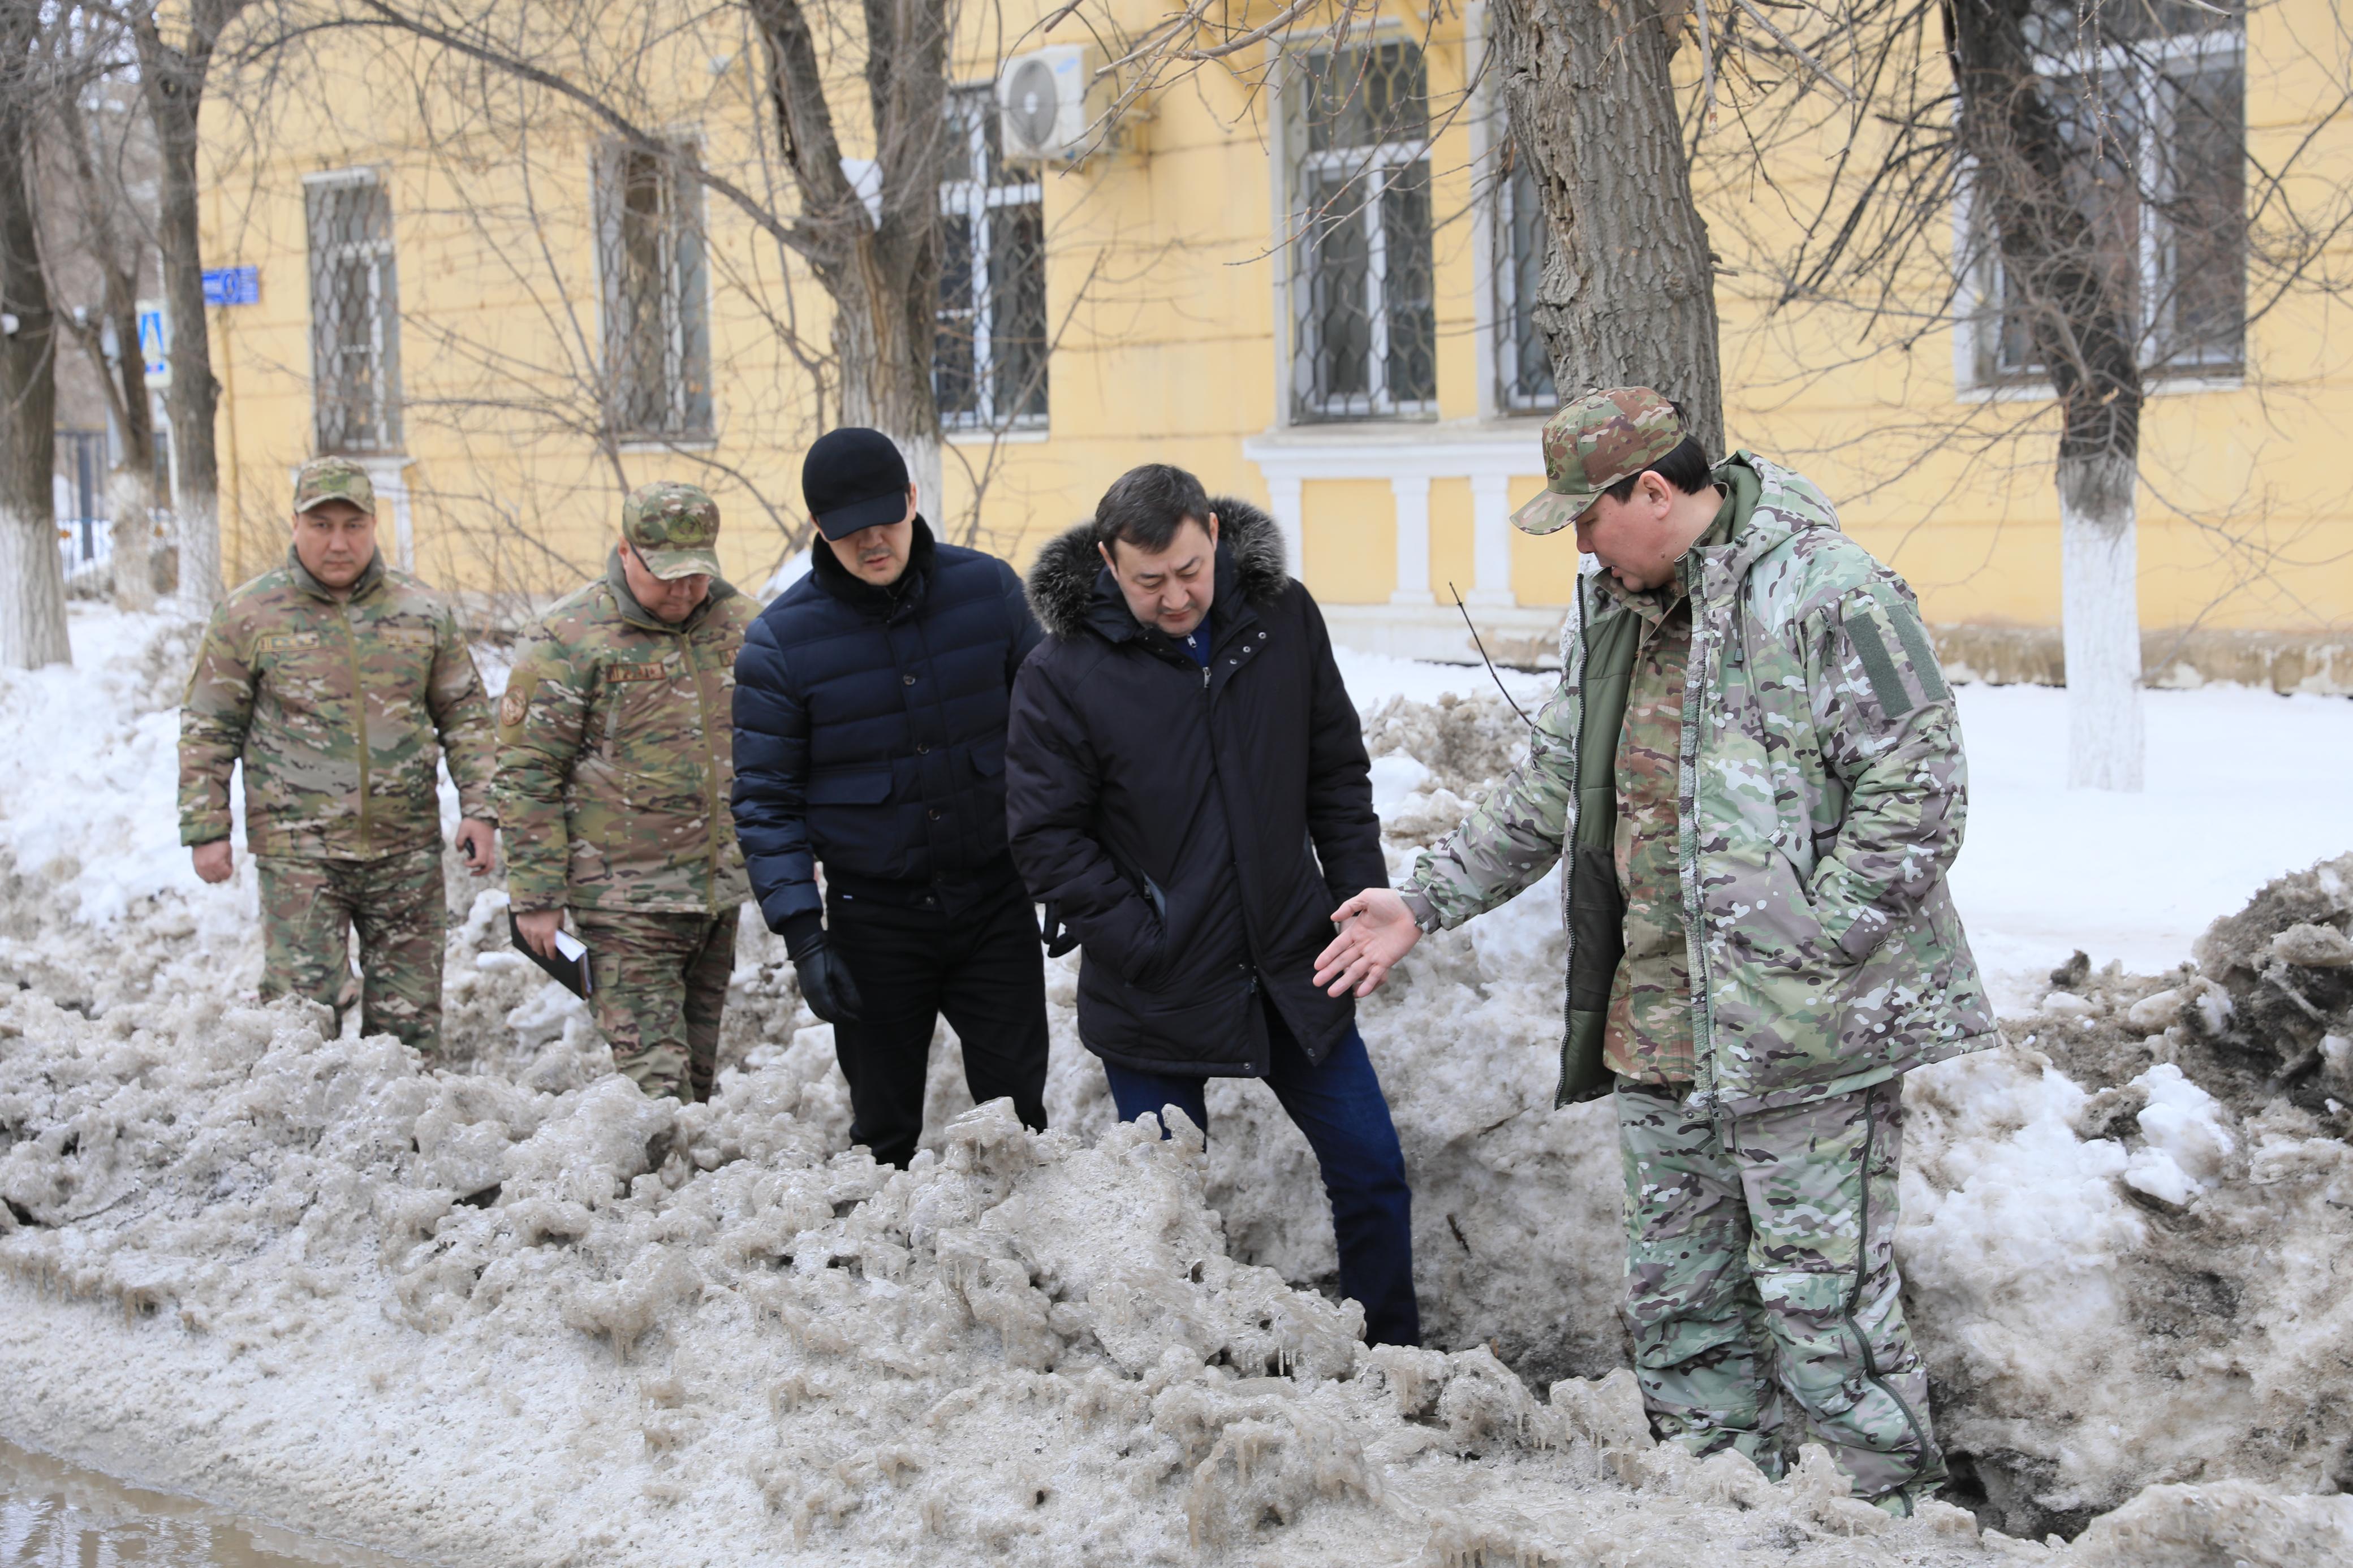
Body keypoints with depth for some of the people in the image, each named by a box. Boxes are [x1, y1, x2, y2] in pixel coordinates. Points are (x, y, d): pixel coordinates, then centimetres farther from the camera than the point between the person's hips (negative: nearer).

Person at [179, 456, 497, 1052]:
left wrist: (479, 809, 3)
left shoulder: (423, 611, 6)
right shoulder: (249, 616, -1)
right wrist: (206, 829, -1)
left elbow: (466, 715, 12)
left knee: (410, 1018, 8)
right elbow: (208, 730, 4)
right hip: (298, 852, -2)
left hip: (407, 848, 2)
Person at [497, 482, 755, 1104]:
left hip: (720, 889, 5)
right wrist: (537, 896, -10)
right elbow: (528, 776, -8)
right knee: (656, 1077, -10)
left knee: (698, 1067, 14)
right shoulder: (567, 638, -9)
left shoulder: (739, 622, 8)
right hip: (625, 900, -5)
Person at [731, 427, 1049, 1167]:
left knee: (1017, 1111, 6)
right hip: (874, 919, -1)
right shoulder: (781, 639, -9)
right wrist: (803, 935, -12)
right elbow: (766, 800, -5)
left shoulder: (988, 589, -4)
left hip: (997, 904, 1)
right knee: (885, 1132, 9)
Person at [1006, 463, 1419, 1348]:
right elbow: (1047, 839, -11)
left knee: (1373, 1175, 10)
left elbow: (1337, 775, 8)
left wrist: (1365, 901, 2)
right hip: (1157, 998, -3)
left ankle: (1393, 1361, 28)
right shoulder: (1062, 675, -14)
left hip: (1292, 972, 3)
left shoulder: (1283, 619, -2)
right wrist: (1145, 945, -15)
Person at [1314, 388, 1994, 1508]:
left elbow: (1919, 787, -17)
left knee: (1821, 1300, -3)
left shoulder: (1826, 595, -14)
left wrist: (1809, 943, -20)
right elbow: (1547, 795, 23)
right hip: (1659, 1032, 8)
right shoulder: (1609, 613, 13)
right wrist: (1422, 902, 19)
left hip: (1805, 1031, -8)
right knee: (1676, 1301, 14)